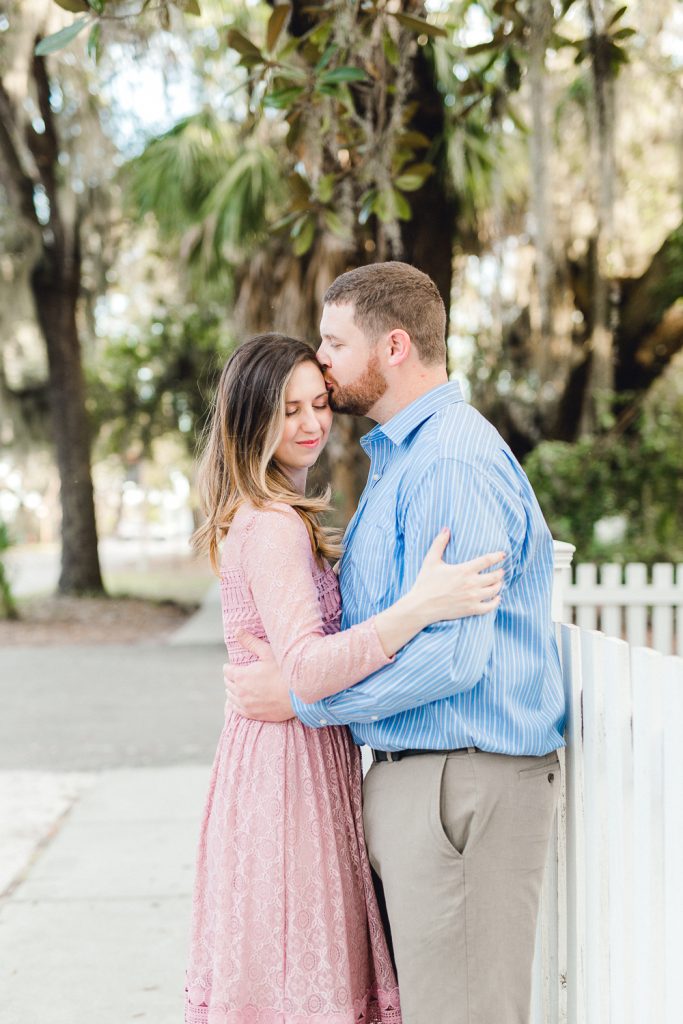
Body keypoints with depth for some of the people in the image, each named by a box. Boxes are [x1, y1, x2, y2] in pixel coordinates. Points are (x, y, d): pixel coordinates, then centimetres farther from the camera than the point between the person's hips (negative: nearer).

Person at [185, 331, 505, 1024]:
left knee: (269, 967, 15)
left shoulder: (257, 517, 15)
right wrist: (419, 607, -38)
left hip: (274, 753, 10)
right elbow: (304, 672, -30)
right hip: (292, 763, -10)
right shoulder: (275, 527, -18)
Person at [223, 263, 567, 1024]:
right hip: (408, 775, 11)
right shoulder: (399, 457, 17)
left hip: (463, 783, -10)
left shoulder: (454, 464, -18)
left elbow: (450, 654, -25)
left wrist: (298, 698, -16)